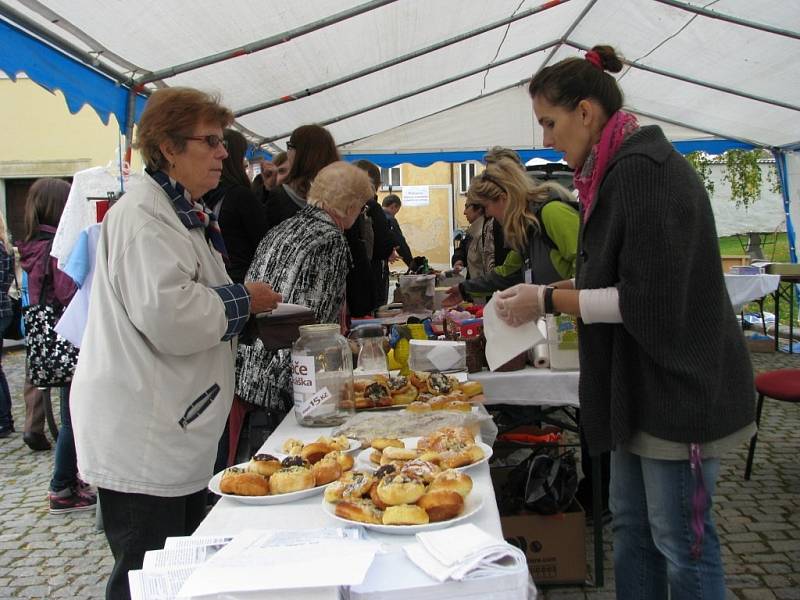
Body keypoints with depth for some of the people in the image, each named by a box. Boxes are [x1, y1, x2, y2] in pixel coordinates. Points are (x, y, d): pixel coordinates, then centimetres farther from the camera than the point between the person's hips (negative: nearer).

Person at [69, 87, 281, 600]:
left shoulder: (186, 212, 17)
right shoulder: (142, 214, -16)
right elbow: (164, 314, -28)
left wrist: (247, 307, 11)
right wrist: (242, 301, -14)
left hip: (177, 431, 10)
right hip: (142, 440, -10)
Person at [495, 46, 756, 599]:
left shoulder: (644, 170, -19)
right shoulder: (620, 169, 11)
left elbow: (647, 300, -23)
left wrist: (549, 300, -15)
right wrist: (549, 292, 8)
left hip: (677, 387, -10)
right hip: (641, 387, 10)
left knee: (680, 542, 4)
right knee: (632, 527, 18)